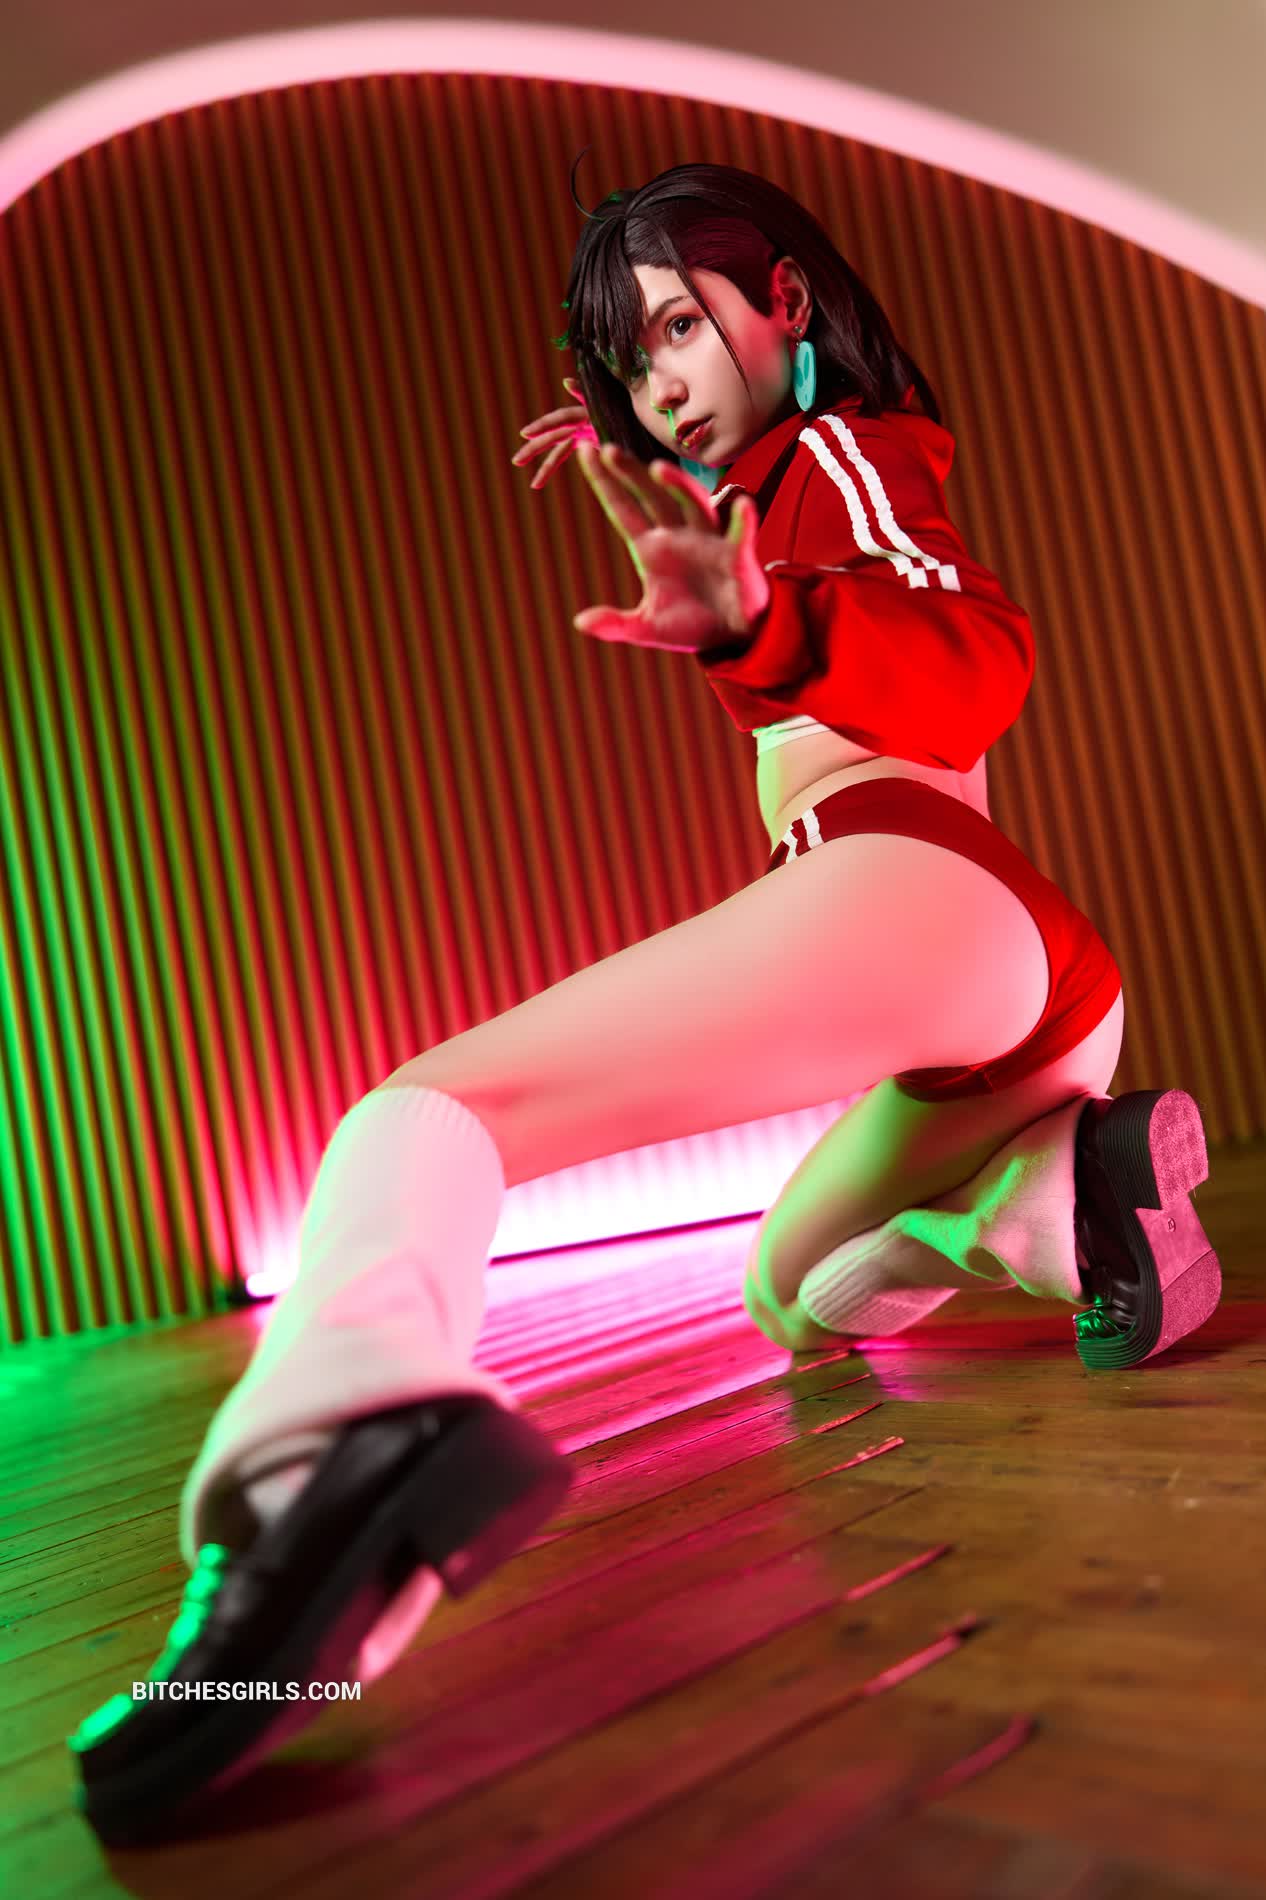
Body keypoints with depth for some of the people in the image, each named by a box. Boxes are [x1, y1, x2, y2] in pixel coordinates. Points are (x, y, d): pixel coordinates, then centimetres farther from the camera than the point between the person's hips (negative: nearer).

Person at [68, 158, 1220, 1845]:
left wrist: (762, 623, -31)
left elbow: (977, 654, -10)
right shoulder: (840, 481, 35)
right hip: (1054, 968, 10)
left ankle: (355, 1420, -58)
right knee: (800, 1295, 29)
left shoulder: (831, 449, 11)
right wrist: (656, 485, 46)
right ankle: (1072, 1183, 3)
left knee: (420, 1116, -25)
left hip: (906, 883, -9)